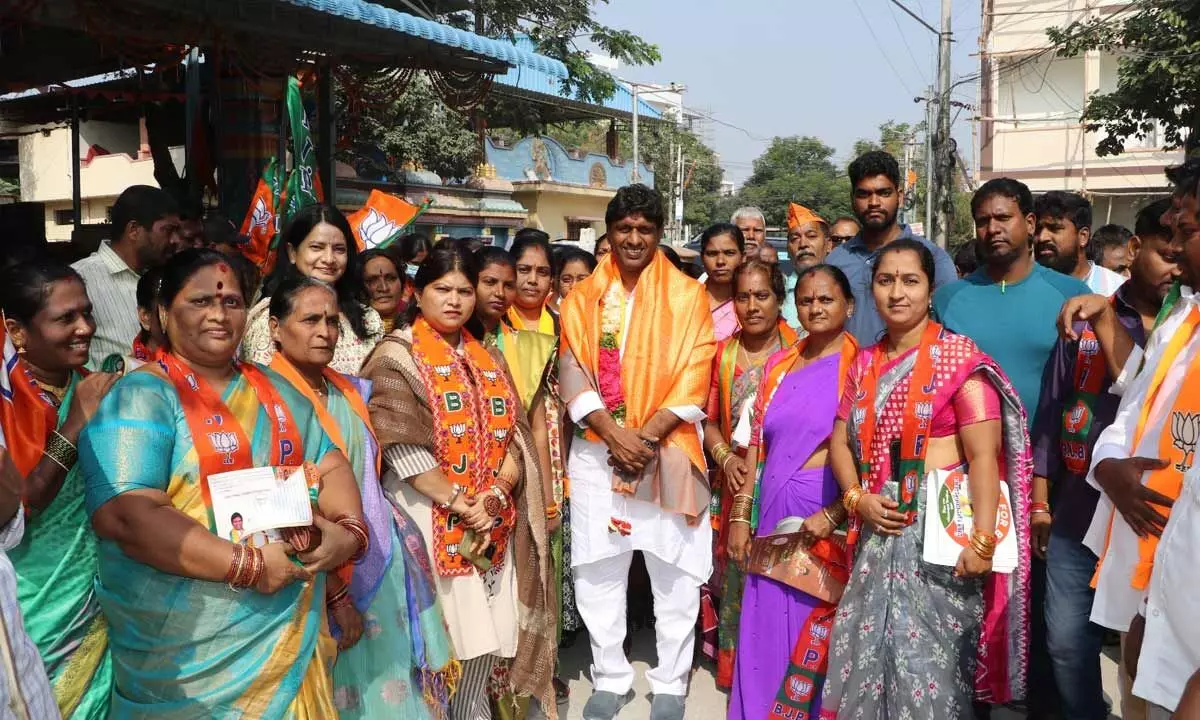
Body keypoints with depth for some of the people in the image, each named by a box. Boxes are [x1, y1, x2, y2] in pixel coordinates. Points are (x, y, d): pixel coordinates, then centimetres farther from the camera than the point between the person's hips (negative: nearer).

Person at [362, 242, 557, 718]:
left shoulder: (489, 358, 14)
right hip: (430, 519, -5)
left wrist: (496, 496, -11)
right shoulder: (398, 356, -3)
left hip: (494, 524, 5)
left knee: (485, 638, 10)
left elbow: (514, 433, 6)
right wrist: (460, 503, -16)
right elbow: (400, 446, -14)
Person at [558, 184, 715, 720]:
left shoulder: (687, 295, 1)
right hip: (597, 452, 2)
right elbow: (573, 375, 0)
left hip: (669, 452, -2)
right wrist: (616, 435, -13)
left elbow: (692, 380, -5)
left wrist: (646, 437, -14)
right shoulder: (582, 298, 7)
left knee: (674, 573, 5)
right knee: (598, 572, 7)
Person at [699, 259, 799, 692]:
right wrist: (725, 458, -6)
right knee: (735, 575, 9)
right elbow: (710, 420, 11)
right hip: (737, 482, 3)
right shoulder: (722, 353, 7)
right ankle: (734, 666, 24)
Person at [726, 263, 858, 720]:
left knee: (816, 636, 5)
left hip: (826, 512, -5)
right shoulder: (779, 365, 12)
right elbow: (757, 443, 12)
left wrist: (834, 514, -20)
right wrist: (741, 515, 7)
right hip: (773, 510, 5)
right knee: (766, 632, 12)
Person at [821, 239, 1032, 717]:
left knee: (931, 655, 0)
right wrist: (857, 499, -5)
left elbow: (984, 455, -14)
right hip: (882, 528, 6)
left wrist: (982, 541, -21)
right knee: (869, 650, 12)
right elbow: (840, 442, 12)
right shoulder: (865, 363, 10)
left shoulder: (957, 356, -7)